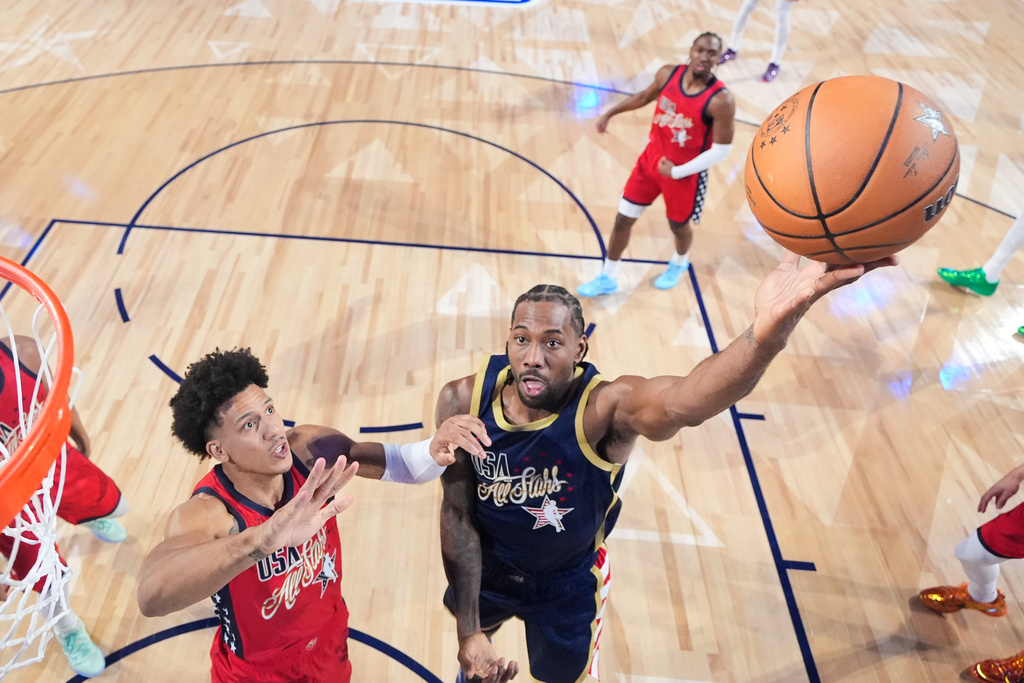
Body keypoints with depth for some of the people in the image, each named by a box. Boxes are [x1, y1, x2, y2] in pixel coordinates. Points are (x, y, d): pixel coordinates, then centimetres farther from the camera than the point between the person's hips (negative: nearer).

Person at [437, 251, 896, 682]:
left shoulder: (606, 408, -38)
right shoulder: (463, 400, -27)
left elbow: (682, 402, -62)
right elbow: (457, 515, -16)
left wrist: (768, 330, -83)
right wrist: (467, 632, -14)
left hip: (569, 584, -3)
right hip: (487, 565, 3)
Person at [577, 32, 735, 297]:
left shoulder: (721, 100, -25)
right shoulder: (668, 74, -10)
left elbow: (721, 151, -21)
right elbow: (645, 96, 13)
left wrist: (676, 171, -18)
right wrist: (610, 113, 13)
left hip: (685, 173, -4)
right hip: (651, 159, 4)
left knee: (679, 226, 17)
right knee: (623, 219, 7)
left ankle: (679, 263, 54)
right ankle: (608, 278, 26)